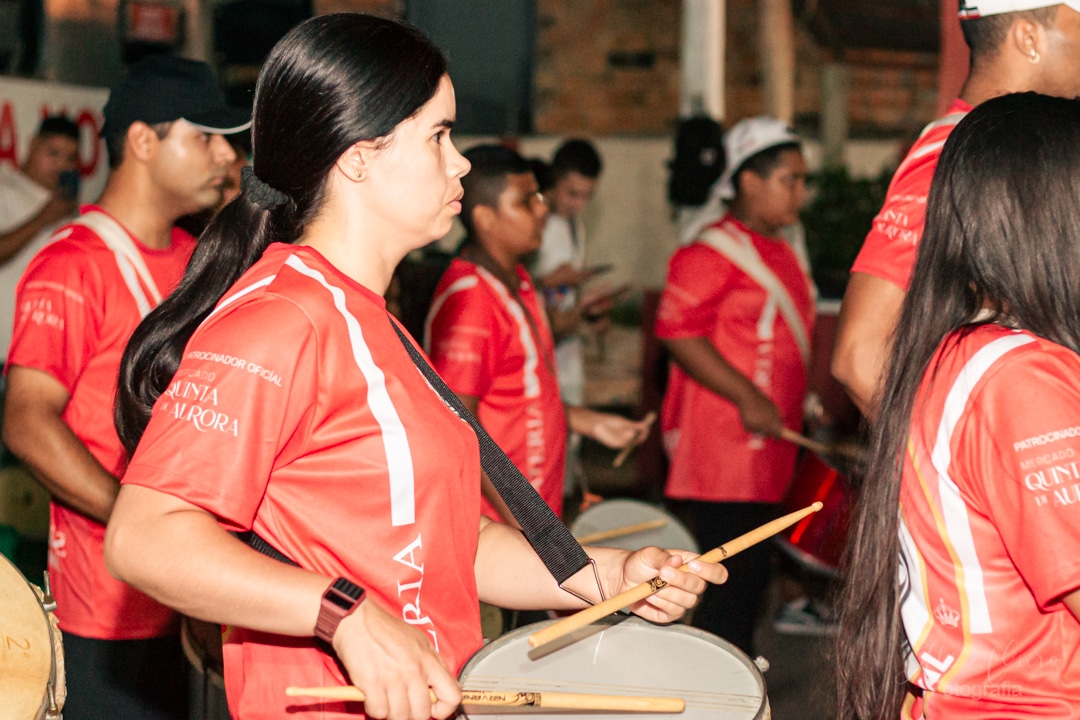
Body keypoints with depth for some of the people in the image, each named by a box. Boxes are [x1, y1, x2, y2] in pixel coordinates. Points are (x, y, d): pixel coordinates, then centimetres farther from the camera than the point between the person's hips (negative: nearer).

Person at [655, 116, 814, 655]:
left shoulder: (780, 254, 17)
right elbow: (677, 330, -20)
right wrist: (746, 396, -23)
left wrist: (800, 403, 21)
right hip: (722, 452, -10)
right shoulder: (713, 254, -13)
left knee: (752, 575, 14)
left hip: (766, 449, 10)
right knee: (731, 579, -8)